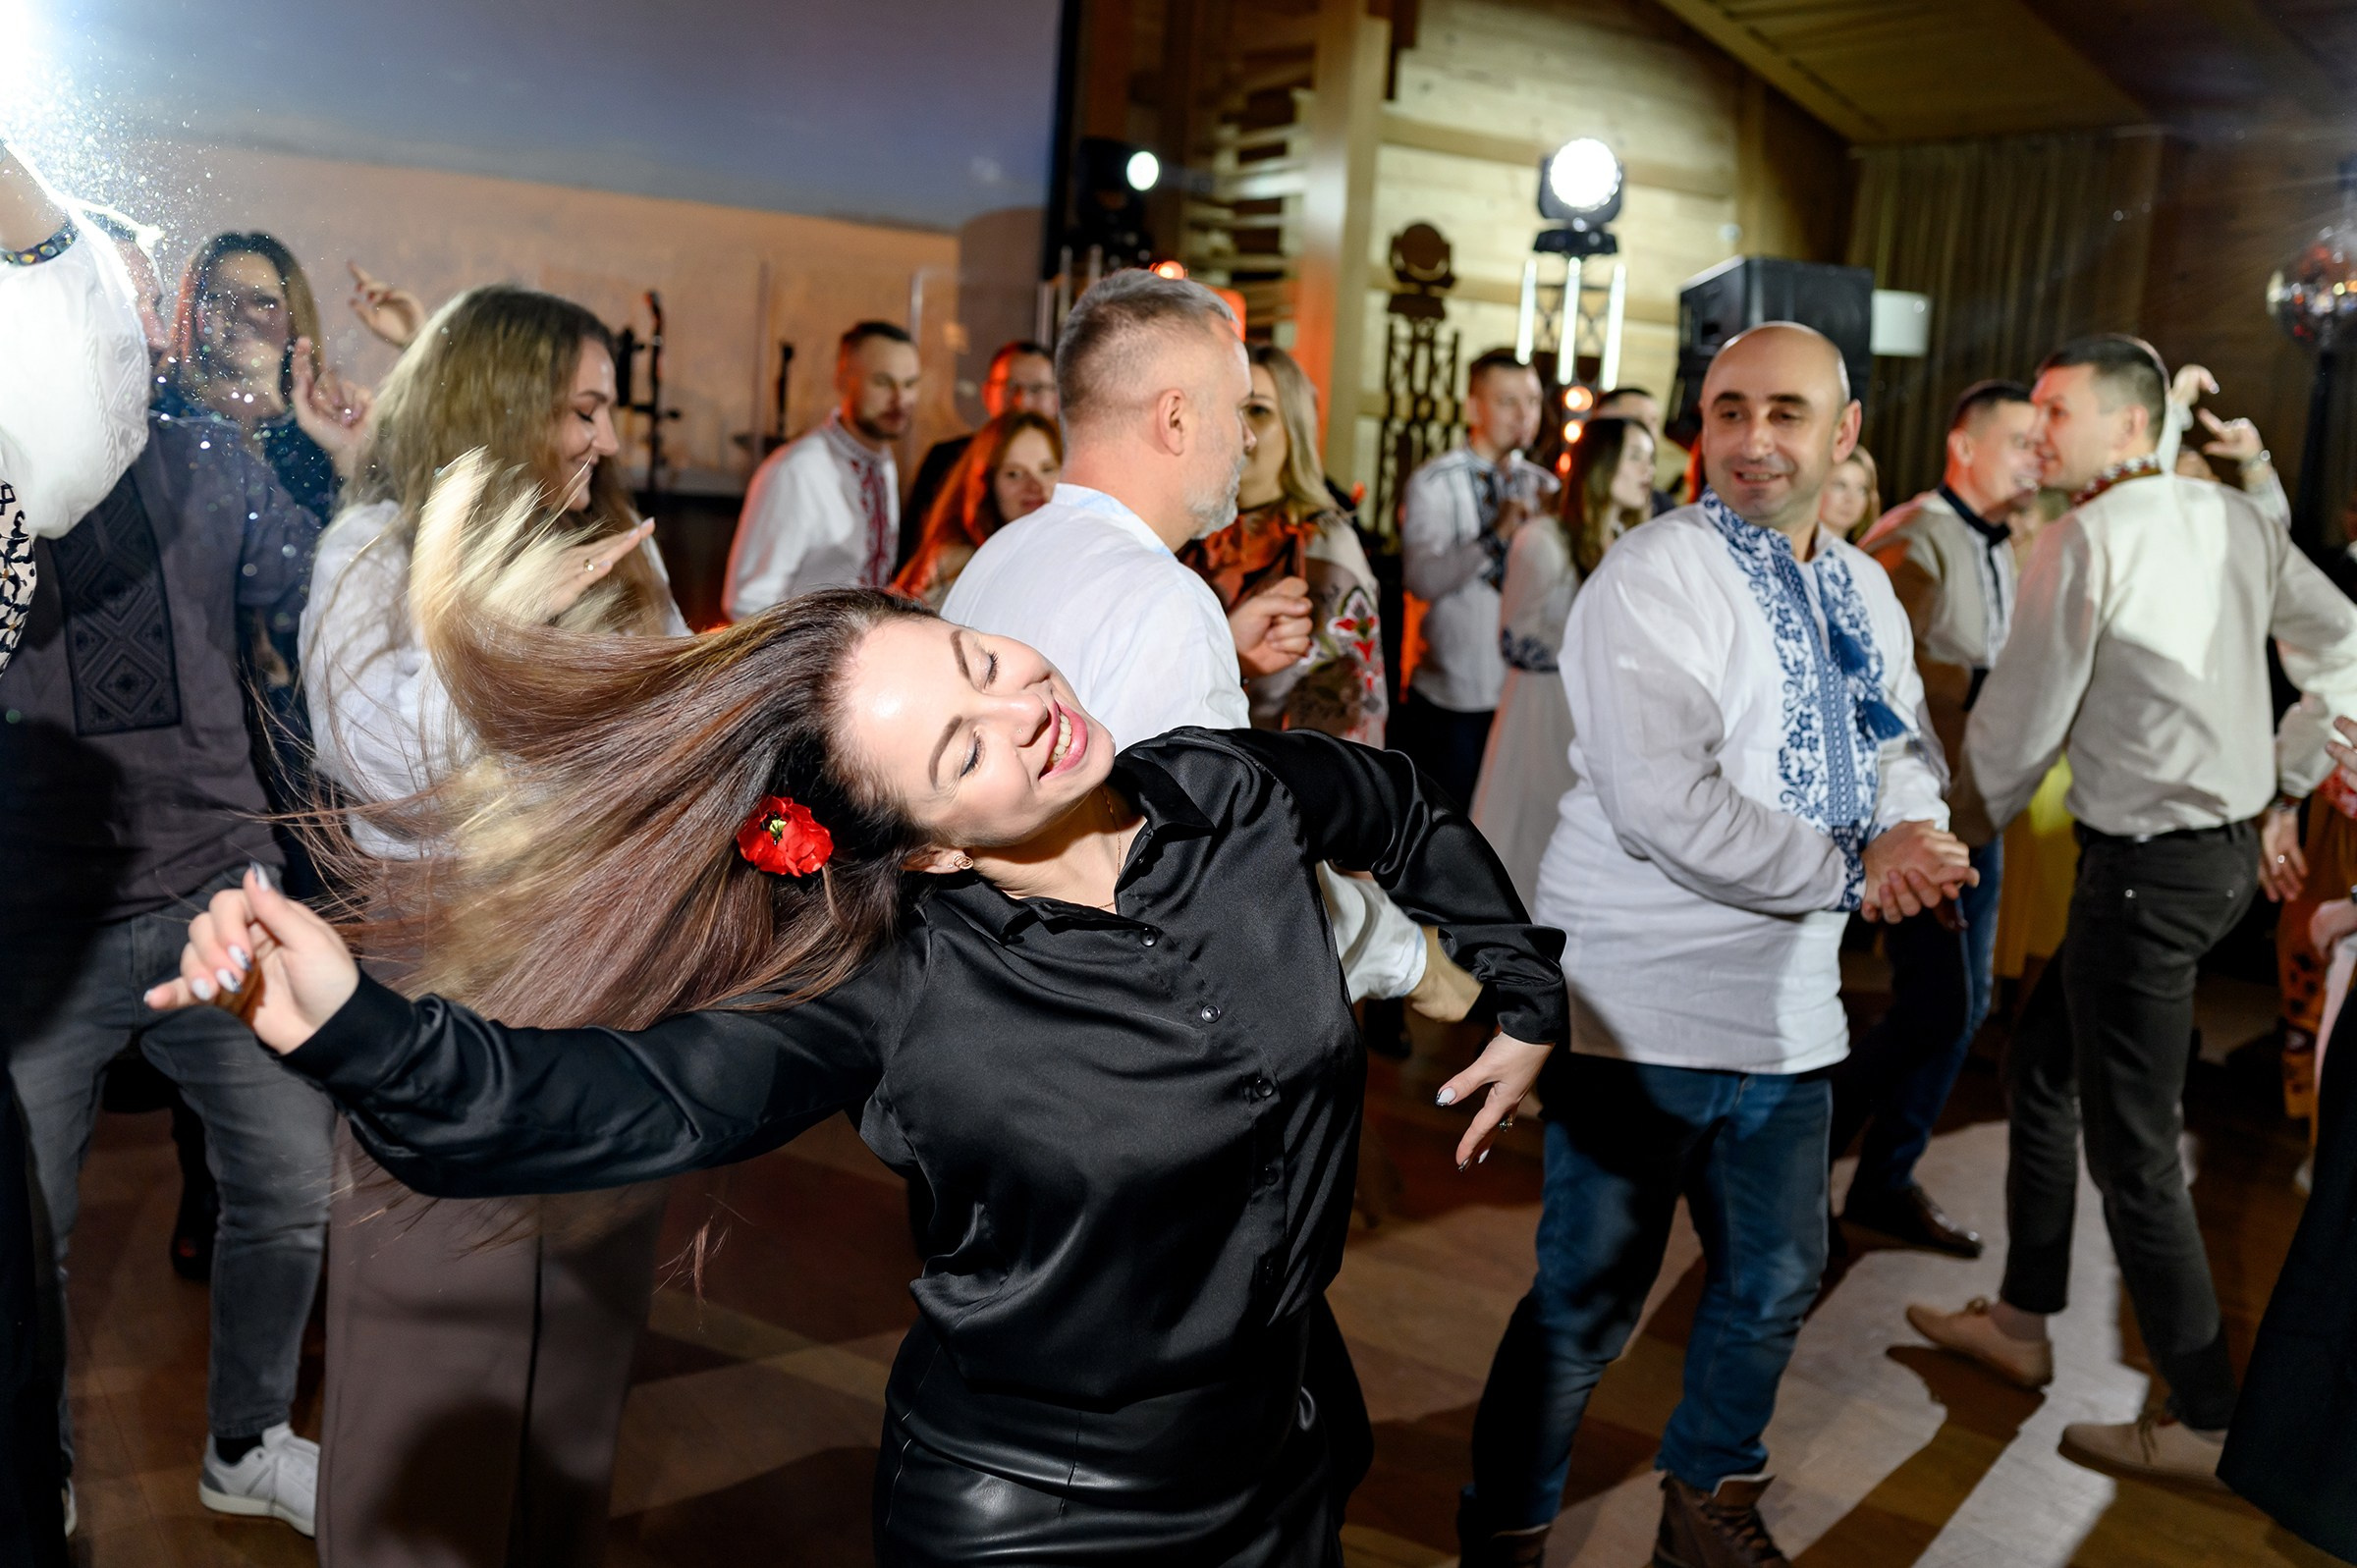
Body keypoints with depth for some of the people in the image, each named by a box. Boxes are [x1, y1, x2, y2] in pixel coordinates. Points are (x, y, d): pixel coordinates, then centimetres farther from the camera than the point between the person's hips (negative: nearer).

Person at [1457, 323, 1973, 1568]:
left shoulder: (1862, 592, 11)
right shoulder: (1654, 578, -15)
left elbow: (1906, 745, 17)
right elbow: (1663, 804, -25)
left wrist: (1911, 826, -8)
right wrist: (1855, 872, -17)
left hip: (1790, 1013, 8)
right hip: (1644, 1011, -8)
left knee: (1774, 1283, 20)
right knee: (1587, 1308, 2)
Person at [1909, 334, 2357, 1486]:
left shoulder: (2089, 537, -15)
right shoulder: (2236, 519, 9)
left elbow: (2021, 721, -13)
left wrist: (1962, 832, 4)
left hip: (2148, 866, -9)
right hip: (2234, 848, 9)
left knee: (2130, 1144, 1)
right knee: (2039, 1067, 20)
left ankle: (2208, 1424, 13)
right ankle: (2022, 1321, 32)